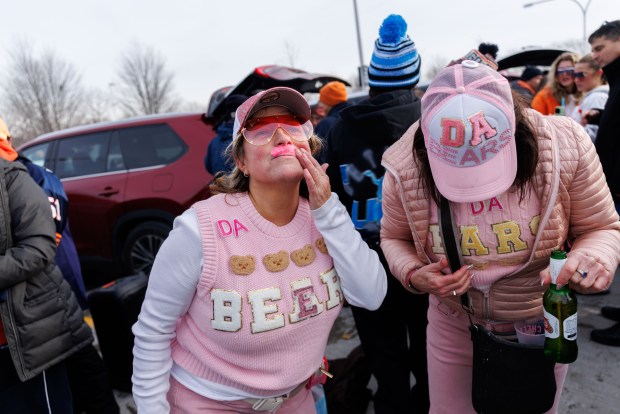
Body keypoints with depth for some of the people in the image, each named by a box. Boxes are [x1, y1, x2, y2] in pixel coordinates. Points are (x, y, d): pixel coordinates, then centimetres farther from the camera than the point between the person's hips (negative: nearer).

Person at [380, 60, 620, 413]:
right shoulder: (405, 168, -22)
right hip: (454, 326, 0)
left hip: (541, 325, 1)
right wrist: (413, 274, -23)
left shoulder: (566, 147, -24)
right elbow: (394, 238, -3)